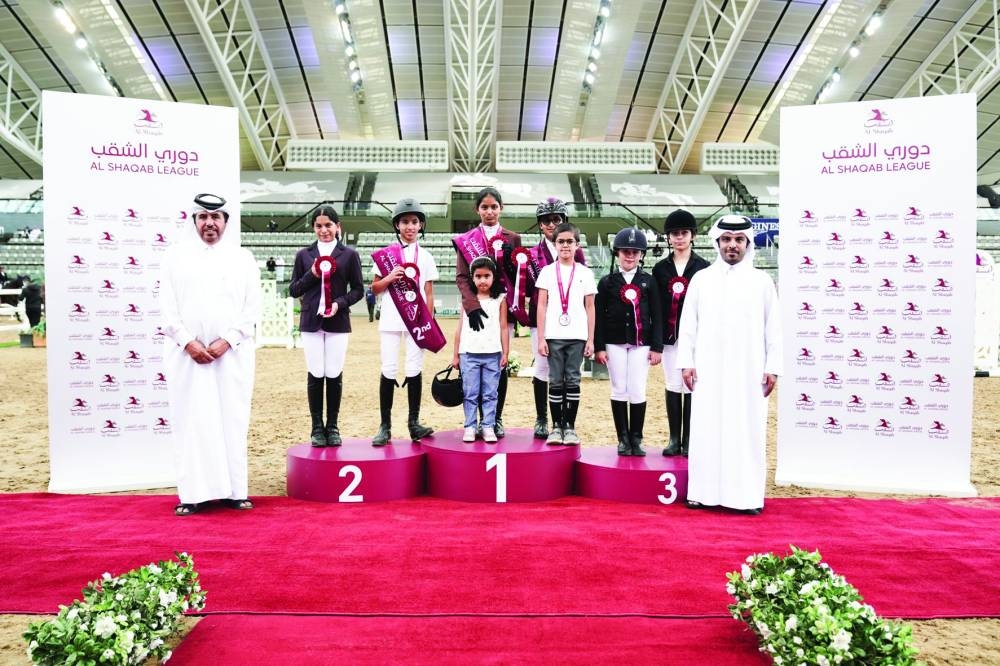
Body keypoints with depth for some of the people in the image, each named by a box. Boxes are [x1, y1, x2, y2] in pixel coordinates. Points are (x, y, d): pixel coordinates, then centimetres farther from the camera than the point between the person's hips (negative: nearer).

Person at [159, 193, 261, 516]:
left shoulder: (243, 258, 8)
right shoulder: (176, 255, 8)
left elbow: (252, 309, 2)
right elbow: (167, 307, 3)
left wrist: (226, 341, -9)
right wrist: (188, 342, -9)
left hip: (233, 354, 0)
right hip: (187, 354, 0)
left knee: (233, 422, 2)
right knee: (190, 422, 1)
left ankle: (234, 491, 10)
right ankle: (192, 494, 8)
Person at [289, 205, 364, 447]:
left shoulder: (349, 255, 5)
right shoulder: (304, 255, 9)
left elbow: (358, 289, 5)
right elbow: (293, 290, 8)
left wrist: (340, 303, -12)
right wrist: (312, 274, -8)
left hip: (337, 322, -1)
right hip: (311, 322, 1)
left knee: (334, 375, 2)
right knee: (315, 375, 2)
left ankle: (332, 427, 15)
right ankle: (317, 427, 13)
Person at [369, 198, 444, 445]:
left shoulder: (426, 257, 8)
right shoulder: (385, 254, 5)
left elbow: (429, 293, 7)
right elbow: (374, 289, 6)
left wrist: (430, 323, 0)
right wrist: (389, 278, -13)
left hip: (417, 321, 1)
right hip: (391, 320, -1)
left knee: (414, 370, 2)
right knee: (388, 370, -1)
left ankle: (414, 422, 11)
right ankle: (385, 426, 4)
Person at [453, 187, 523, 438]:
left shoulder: (512, 239, 8)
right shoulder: (465, 240, 6)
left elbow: (519, 276, 7)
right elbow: (461, 277, -2)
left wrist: (511, 262, -15)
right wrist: (472, 305, -17)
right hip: (476, 308, -1)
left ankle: (497, 418, 14)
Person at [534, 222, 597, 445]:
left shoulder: (585, 273, 7)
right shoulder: (547, 271, 6)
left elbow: (590, 308, 7)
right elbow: (541, 306, 3)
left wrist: (590, 340, 2)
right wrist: (541, 338, -3)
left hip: (577, 336, 0)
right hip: (554, 335, 0)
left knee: (573, 381, 3)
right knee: (555, 382, 3)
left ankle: (570, 427, 10)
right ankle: (556, 427, 10)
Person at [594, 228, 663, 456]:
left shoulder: (649, 281, 5)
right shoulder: (607, 282, 4)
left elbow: (656, 316, 4)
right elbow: (599, 315, 3)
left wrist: (656, 347, -2)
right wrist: (599, 347, -3)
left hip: (641, 343, 0)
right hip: (615, 343, 0)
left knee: (638, 392, -1)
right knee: (619, 391, 5)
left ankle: (636, 439, 10)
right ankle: (623, 439, 14)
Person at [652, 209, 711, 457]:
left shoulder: (703, 267, 2)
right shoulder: (660, 268, 8)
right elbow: (654, 305, 6)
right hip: (669, 336, 2)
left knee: (691, 386, 1)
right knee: (673, 387, 6)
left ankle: (688, 440, 10)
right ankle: (674, 439, 14)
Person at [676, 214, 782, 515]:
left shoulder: (762, 280, 7)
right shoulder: (701, 279, 8)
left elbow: (773, 328, 6)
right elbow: (688, 324, 7)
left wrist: (772, 367, 0)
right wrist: (686, 362, 1)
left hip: (749, 371, 0)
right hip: (708, 369, 1)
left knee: (748, 431, 0)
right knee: (707, 429, 2)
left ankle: (748, 495, 7)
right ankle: (705, 492, 8)